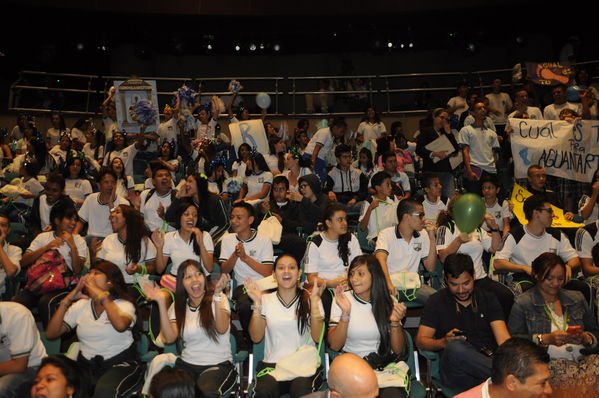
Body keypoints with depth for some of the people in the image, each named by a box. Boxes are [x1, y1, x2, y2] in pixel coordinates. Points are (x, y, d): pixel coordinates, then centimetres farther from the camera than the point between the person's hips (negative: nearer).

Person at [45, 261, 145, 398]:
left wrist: (102, 295, -21)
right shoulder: (80, 305, 12)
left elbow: (120, 325, -28)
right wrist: (68, 299, -2)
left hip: (121, 364, -5)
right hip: (86, 365, 5)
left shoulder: (124, 305, -2)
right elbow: (51, 334, 2)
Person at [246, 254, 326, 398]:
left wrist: (314, 301, -10)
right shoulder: (266, 299, 11)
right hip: (272, 364, 1)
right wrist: (257, 303, -5)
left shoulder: (309, 299, 8)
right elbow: (256, 337, 3)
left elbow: (318, 338, -3)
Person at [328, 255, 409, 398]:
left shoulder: (388, 302, 4)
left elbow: (398, 350, 4)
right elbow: (334, 346, -7)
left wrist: (395, 323, -14)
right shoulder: (342, 299, 0)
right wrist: (345, 313, -21)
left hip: (385, 365, 2)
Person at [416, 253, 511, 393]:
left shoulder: (488, 299, 15)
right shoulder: (436, 301, 8)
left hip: (489, 361, 1)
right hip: (457, 370, 0)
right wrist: (444, 342, -18)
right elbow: (420, 341, 4)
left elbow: (502, 336, 2)